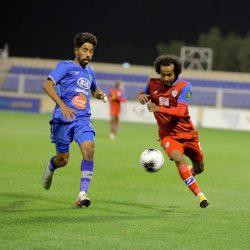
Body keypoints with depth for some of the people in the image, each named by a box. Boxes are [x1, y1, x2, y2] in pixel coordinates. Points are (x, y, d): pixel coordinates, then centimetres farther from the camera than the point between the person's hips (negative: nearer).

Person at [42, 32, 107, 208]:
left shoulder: (90, 72, 18)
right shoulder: (65, 66, -1)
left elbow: (94, 90, 39)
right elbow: (48, 85, -14)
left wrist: (100, 94, 14)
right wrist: (62, 106, -25)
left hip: (83, 119, 4)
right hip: (63, 120, -4)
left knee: (89, 148, -22)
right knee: (62, 160, 2)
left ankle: (83, 194, -22)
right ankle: (51, 167, 42)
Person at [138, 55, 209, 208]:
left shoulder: (184, 86, -14)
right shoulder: (153, 84, -2)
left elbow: (181, 111, -27)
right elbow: (145, 93, 20)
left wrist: (159, 109, -40)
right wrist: (142, 96, -6)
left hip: (188, 134, 0)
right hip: (168, 136, 0)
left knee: (199, 168, 14)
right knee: (178, 159, -30)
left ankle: (191, 172, 54)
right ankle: (199, 195, -27)